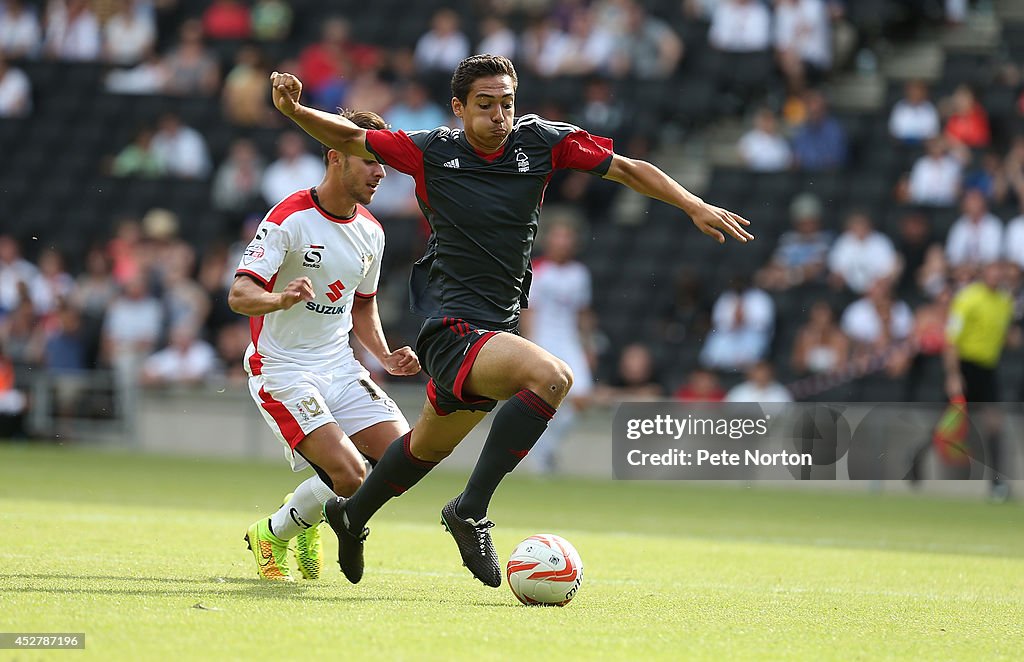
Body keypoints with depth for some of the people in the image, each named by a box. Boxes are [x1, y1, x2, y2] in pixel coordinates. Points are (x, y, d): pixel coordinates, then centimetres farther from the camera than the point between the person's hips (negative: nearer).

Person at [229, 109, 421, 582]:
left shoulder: (371, 232, 8)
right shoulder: (289, 219, -15)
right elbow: (239, 295, -22)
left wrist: (386, 358, 8)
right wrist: (281, 299, -43)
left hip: (340, 369, 7)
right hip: (282, 370, -7)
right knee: (348, 475, -22)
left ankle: (305, 520, 18)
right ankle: (270, 536, 7)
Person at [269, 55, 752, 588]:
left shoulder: (540, 142, -2)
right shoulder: (432, 152, -8)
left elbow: (627, 169, 4)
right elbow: (348, 139, 3)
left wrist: (696, 206, -5)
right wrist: (294, 111, -13)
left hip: (500, 325, 6)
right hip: (452, 329, -6)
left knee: (430, 445, 26)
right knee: (552, 376, -31)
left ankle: (353, 515, 51)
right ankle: (471, 510, -25)